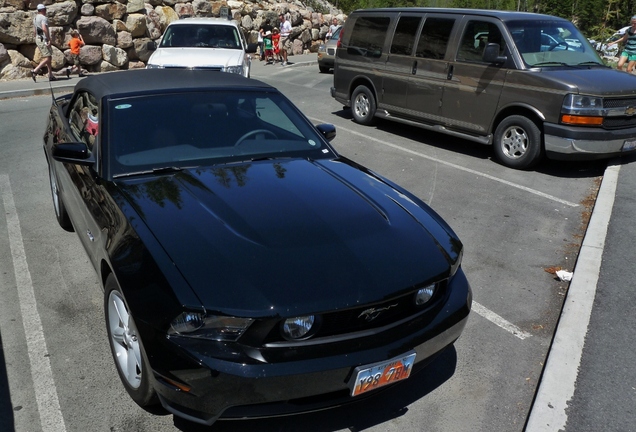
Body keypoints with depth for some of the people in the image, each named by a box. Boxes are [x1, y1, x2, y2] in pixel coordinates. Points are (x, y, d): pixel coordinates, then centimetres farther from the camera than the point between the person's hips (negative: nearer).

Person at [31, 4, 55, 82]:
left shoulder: (35, 18, 18)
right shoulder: (44, 18, -11)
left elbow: (34, 31, 22)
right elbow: (44, 28, -26)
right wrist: (49, 39, -23)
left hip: (38, 39, 10)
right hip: (44, 40, -10)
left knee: (49, 57, 12)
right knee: (47, 58, -12)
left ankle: (51, 76, 10)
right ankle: (35, 71, -22)